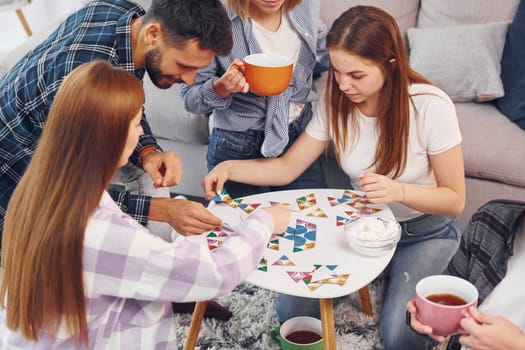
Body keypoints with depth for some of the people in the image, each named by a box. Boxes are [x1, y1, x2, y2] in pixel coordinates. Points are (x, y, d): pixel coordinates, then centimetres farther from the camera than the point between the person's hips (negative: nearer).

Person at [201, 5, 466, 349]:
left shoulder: (430, 106, -26)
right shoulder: (335, 102, -14)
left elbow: (455, 199, -18)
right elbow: (287, 167, -7)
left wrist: (398, 191, -37)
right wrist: (230, 168, -25)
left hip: (426, 231, -3)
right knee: (292, 307, -11)